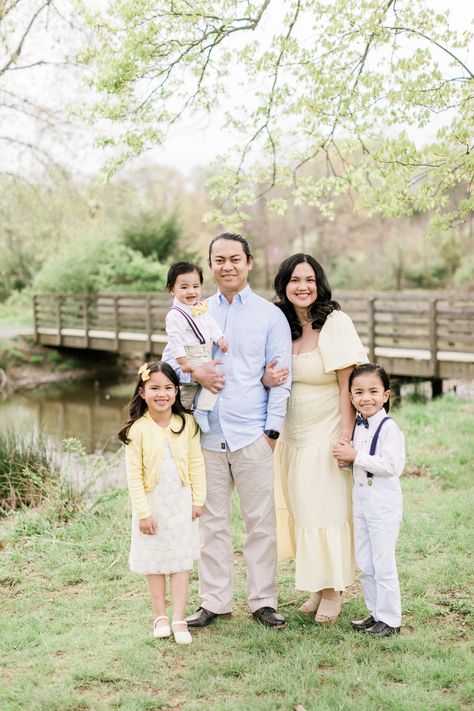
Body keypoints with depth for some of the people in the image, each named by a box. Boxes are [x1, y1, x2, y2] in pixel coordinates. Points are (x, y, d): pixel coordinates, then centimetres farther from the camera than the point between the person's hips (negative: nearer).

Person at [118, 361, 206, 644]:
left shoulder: (187, 422, -7)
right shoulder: (138, 429, -13)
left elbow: (196, 463, 0)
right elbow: (134, 475, -10)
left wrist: (198, 500, 0)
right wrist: (143, 512, -11)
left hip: (181, 503, 1)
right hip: (152, 503, -1)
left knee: (180, 562, 4)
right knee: (155, 563, 11)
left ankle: (179, 620, 10)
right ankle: (161, 615, 25)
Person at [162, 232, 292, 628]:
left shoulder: (270, 315, 4)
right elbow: (168, 361, 11)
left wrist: (273, 429, -6)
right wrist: (194, 373, -11)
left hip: (252, 436, -2)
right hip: (208, 434, 2)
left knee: (261, 521, 3)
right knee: (213, 522, 9)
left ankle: (263, 601, 15)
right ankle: (214, 602, 19)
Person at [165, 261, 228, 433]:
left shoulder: (201, 307, 7)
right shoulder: (175, 315, -18)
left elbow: (211, 325, 18)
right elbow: (175, 340, -21)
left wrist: (220, 339, 7)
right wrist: (183, 362, -23)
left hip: (206, 356, 9)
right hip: (192, 358, -9)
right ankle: (201, 412, -14)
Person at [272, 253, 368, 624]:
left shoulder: (336, 323, -11)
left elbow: (347, 385, -13)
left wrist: (345, 438, -16)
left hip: (326, 435, -5)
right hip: (292, 437, 5)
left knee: (327, 510, 0)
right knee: (302, 511, 9)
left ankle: (333, 591, 15)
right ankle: (317, 587, 22)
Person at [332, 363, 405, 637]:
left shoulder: (388, 427, -16)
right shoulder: (359, 426, 9)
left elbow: (392, 465, -25)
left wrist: (356, 457, -23)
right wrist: (345, 458, -1)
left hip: (383, 501, -8)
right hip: (361, 499, 9)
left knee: (383, 563, -1)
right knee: (364, 563, 15)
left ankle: (390, 619, 11)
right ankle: (376, 612, 27)